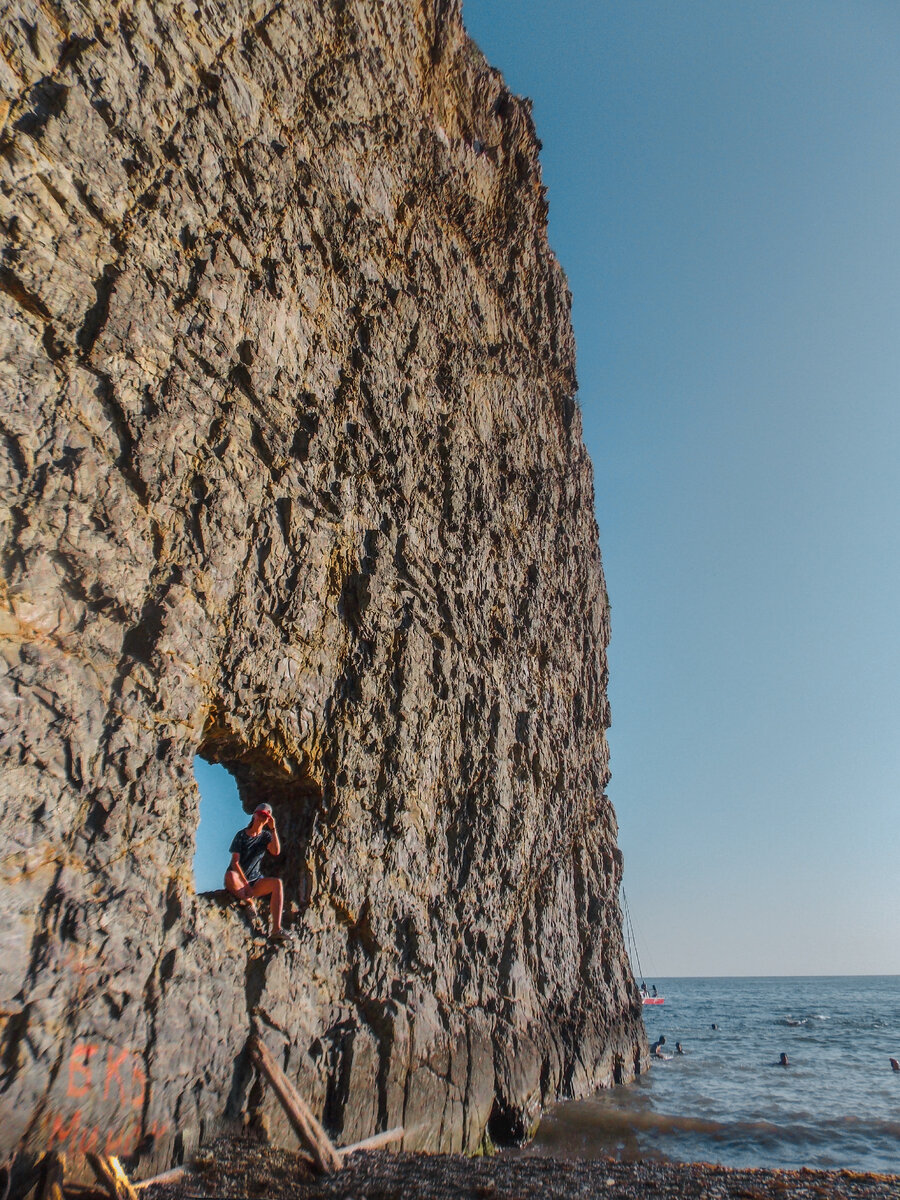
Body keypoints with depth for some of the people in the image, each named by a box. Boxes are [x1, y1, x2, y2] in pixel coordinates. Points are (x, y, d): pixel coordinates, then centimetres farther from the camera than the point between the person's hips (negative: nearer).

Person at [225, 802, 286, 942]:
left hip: (256, 880, 3)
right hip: (239, 880, -3)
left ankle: (276, 930, -37)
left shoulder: (266, 836, 8)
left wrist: (273, 828, -16)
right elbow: (235, 862, -12)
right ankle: (248, 902, -17)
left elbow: (276, 851, -13)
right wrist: (246, 884, -21)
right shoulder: (241, 835, -3)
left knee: (277, 883, -27)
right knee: (230, 875, -39)